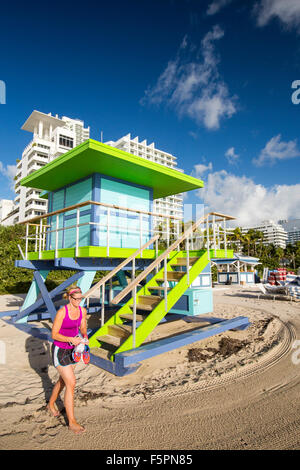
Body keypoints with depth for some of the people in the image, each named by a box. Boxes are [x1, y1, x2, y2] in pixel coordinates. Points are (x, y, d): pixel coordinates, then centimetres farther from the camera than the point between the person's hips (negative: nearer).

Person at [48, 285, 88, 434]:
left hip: (72, 349, 6)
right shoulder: (61, 312, -26)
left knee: (63, 380, 23)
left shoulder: (82, 310, -8)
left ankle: (51, 404, 50)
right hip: (60, 351, -6)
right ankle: (72, 422, 9)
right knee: (71, 383, -7)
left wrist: (85, 336, -16)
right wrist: (71, 339, -31)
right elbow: (54, 335, -19)